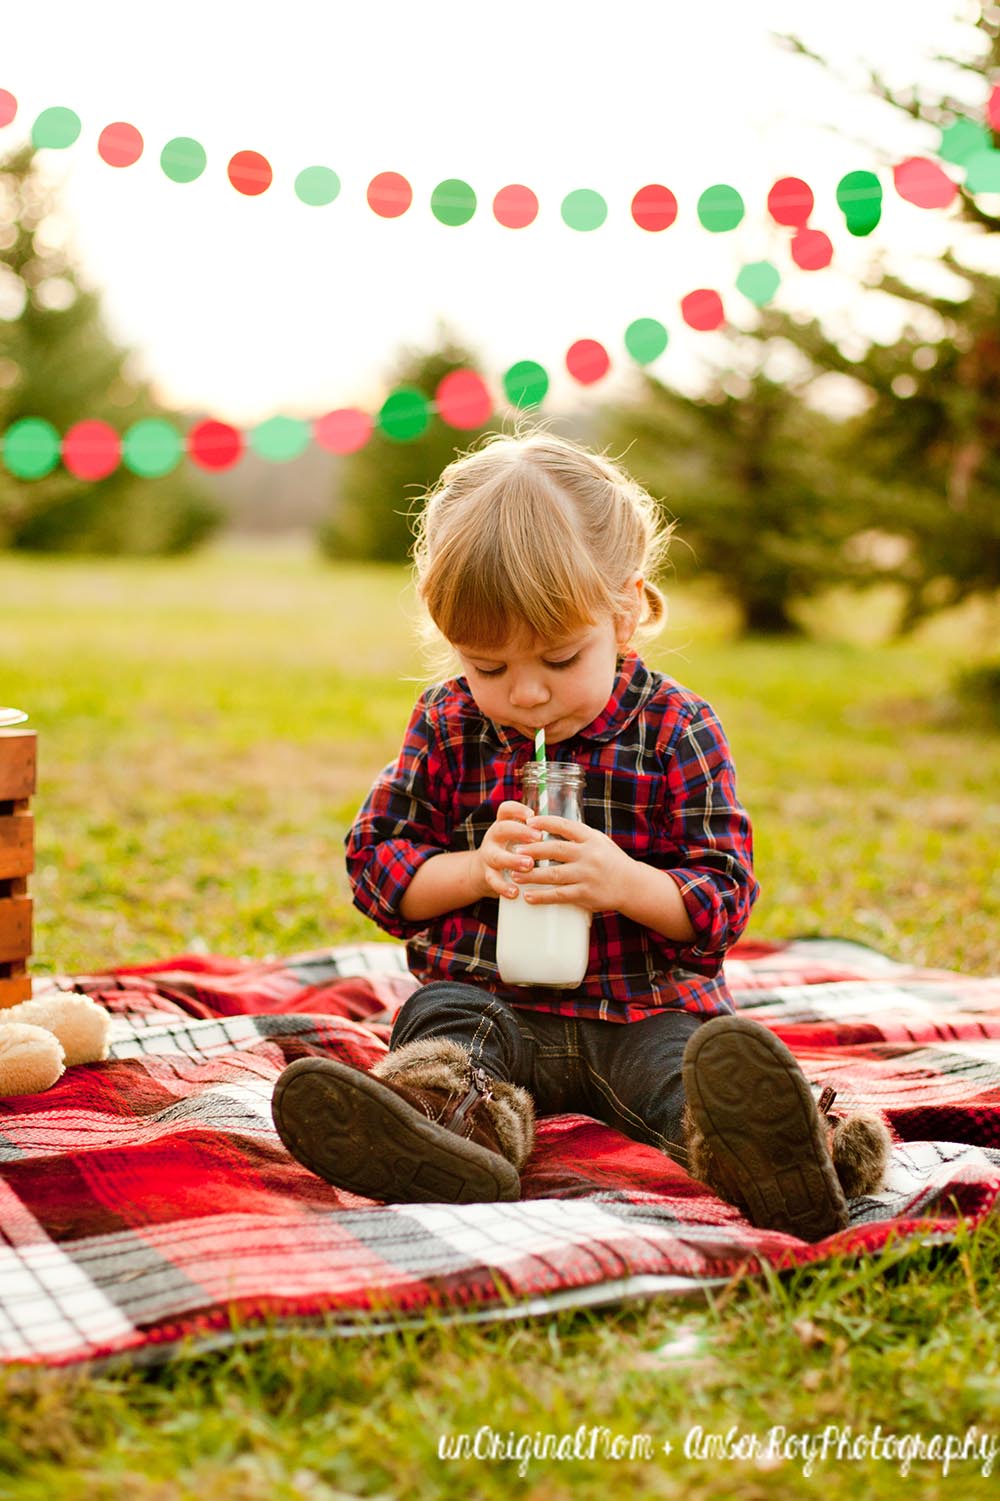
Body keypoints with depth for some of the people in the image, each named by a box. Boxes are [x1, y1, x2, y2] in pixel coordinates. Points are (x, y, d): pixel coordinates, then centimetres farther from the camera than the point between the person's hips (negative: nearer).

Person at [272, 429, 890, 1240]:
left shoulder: (677, 730, -2)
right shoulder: (449, 724, 5)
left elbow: (726, 896, -3)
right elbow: (375, 860, 6)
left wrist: (624, 882, -24)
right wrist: (477, 869, -14)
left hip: (644, 1008, -2)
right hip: (490, 998, 2)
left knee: (697, 1052, -32)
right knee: (441, 1021, -30)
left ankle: (750, 1139, -63)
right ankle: (461, 1111, -62)